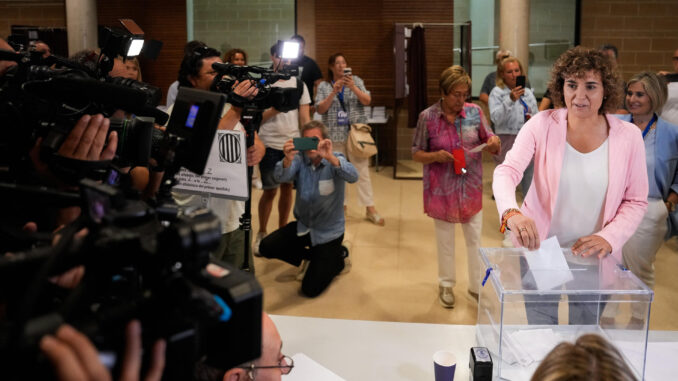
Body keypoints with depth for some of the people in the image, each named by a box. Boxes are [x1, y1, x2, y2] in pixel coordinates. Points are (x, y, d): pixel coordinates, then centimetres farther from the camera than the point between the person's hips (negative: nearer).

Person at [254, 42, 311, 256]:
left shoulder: (299, 84, 7)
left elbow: (305, 117, 8)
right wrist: (275, 108, -18)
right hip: (270, 144, -3)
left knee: (287, 188, 8)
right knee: (270, 190, 0)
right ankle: (261, 233, 17)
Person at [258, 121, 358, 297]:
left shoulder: (335, 159, -16)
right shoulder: (300, 159, -9)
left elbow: (352, 177, -37)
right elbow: (280, 177, -28)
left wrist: (330, 158, -55)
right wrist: (287, 160, -51)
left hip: (329, 232, -4)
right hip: (303, 226, 4)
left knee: (310, 289, -7)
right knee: (266, 247, -8)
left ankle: (339, 257, 22)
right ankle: (312, 257, 14)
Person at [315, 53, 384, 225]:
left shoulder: (355, 80, 6)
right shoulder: (324, 86, 6)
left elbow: (367, 101, -4)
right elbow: (320, 109, -4)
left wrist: (353, 87, -19)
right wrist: (333, 92, -16)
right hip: (335, 134, 1)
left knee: (362, 169, -4)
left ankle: (370, 208, -1)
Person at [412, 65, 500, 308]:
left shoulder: (475, 112, -4)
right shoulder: (428, 117, -10)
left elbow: (490, 142, 3)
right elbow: (416, 154, -4)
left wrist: (494, 143, -21)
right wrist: (435, 156, -23)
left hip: (471, 188, 2)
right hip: (442, 190, -2)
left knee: (475, 239, 11)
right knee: (445, 240, 14)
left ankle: (477, 286, 27)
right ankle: (446, 285, 32)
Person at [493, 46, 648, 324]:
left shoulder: (628, 136, -7)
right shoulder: (542, 125, -11)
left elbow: (636, 202, -1)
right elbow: (507, 171, -22)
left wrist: (609, 238, -17)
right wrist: (511, 213, -41)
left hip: (594, 257, 1)